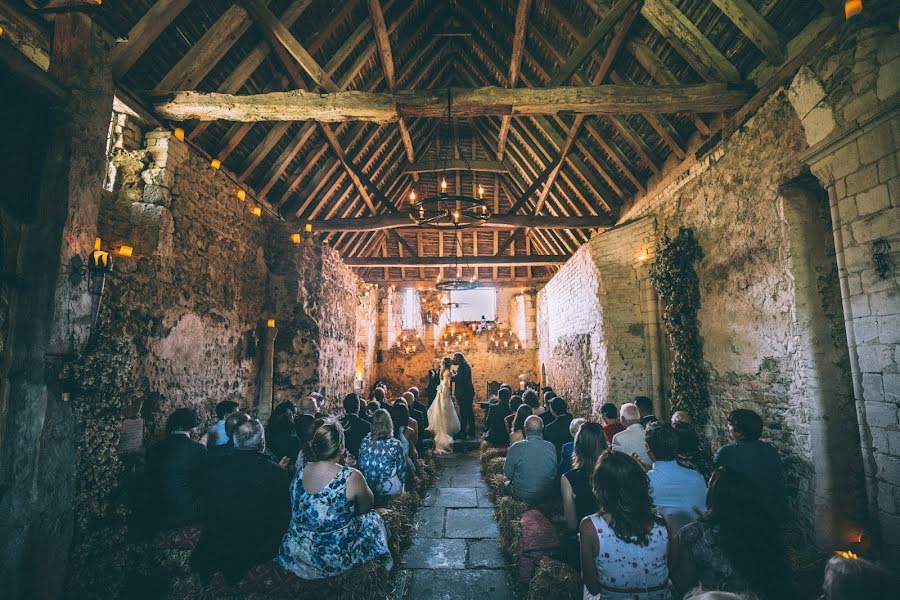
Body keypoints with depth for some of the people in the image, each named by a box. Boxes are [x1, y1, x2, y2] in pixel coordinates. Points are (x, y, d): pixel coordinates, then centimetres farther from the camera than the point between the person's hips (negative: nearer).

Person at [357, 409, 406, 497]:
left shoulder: (365, 441, -9)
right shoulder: (395, 444, -17)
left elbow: (359, 465, 3)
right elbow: (401, 469, -6)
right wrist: (402, 483, 12)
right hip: (389, 490, -4)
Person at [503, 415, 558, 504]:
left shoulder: (515, 448, -18)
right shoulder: (551, 447, -13)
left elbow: (508, 475, -7)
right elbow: (556, 474, 3)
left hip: (522, 497, -2)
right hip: (547, 497, 2)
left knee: (507, 483, 26)